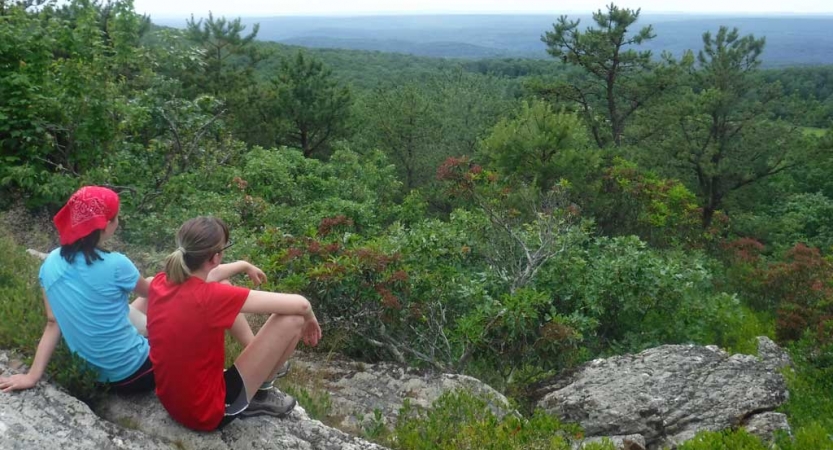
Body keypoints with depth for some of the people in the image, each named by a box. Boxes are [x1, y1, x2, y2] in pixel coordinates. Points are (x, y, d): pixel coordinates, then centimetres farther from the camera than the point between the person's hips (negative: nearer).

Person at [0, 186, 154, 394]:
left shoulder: (51, 263, -5)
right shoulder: (115, 265, -23)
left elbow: (53, 323, -3)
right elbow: (150, 290, -2)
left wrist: (32, 376, 4)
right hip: (135, 373, -7)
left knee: (146, 301, 23)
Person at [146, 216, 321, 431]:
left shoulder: (160, 282, -10)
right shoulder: (209, 297, -30)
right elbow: (299, 304, -24)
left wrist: (244, 265, 26)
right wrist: (309, 319, -2)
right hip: (209, 412, -8)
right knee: (292, 319, -13)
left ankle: (260, 355, 26)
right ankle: (260, 395, 10)